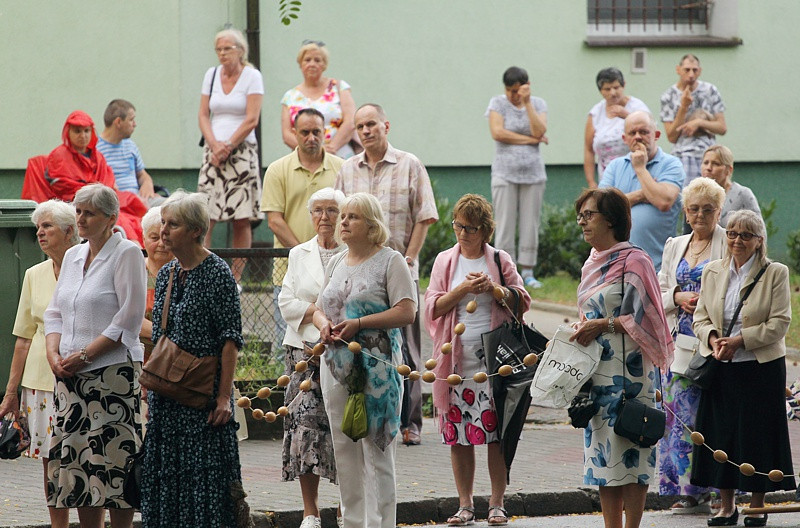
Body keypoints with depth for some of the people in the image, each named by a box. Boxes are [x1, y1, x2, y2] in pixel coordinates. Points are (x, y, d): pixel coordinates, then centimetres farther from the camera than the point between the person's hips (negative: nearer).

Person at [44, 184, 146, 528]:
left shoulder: (127, 254, -6)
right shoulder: (72, 257, 16)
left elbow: (129, 321, -12)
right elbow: (55, 313, 19)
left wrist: (84, 355, -14)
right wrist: (54, 353, 0)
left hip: (114, 371, -7)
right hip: (70, 375, 7)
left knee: (115, 460, -8)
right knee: (76, 458, 5)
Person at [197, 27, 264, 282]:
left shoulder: (252, 76, -1)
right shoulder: (211, 75, 12)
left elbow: (251, 120, -7)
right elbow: (203, 115, 9)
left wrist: (228, 146, -10)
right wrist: (214, 145, -6)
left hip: (242, 152, -3)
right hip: (213, 153, 3)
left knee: (241, 219, -3)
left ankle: (236, 277, 2)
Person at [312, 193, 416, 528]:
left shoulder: (390, 261, -4)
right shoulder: (336, 263, 16)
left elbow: (407, 312, -11)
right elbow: (319, 308, 22)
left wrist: (358, 323, -17)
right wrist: (324, 324, -2)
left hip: (376, 367, -6)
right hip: (336, 365, 6)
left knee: (376, 449, -6)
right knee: (343, 447, 7)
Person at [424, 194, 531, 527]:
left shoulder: (499, 260, 6)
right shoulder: (445, 261, 10)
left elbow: (523, 302, 4)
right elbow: (434, 307, 3)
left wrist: (493, 289, -12)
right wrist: (463, 289, -11)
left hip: (493, 356, -2)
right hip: (456, 358, 2)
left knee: (496, 431, -4)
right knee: (458, 435, 1)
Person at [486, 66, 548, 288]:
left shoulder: (538, 104, 8)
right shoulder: (498, 103, 3)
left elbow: (539, 131, -8)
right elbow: (497, 132, -11)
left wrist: (527, 103, -11)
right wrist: (530, 140, -7)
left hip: (533, 172, 2)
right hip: (505, 173, -2)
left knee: (531, 224, 0)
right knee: (505, 225, -6)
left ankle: (527, 272, 6)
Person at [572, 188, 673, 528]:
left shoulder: (633, 262, -9)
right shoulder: (592, 263, 16)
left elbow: (643, 317, -13)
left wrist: (602, 326, -15)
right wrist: (582, 328, 6)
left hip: (626, 368, -8)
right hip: (596, 369, 8)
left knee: (628, 449, -7)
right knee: (602, 449, 7)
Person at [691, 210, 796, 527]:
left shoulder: (775, 273, -3)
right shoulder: (712, 272, 10)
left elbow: (779, 323, -9)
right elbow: (701, 318, 11)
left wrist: (739, 341, -17)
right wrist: (713, 339, -11)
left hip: (761, 367, -4)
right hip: (720, 369, 4)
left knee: (757, 435, 0)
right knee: (720, 433, 4)